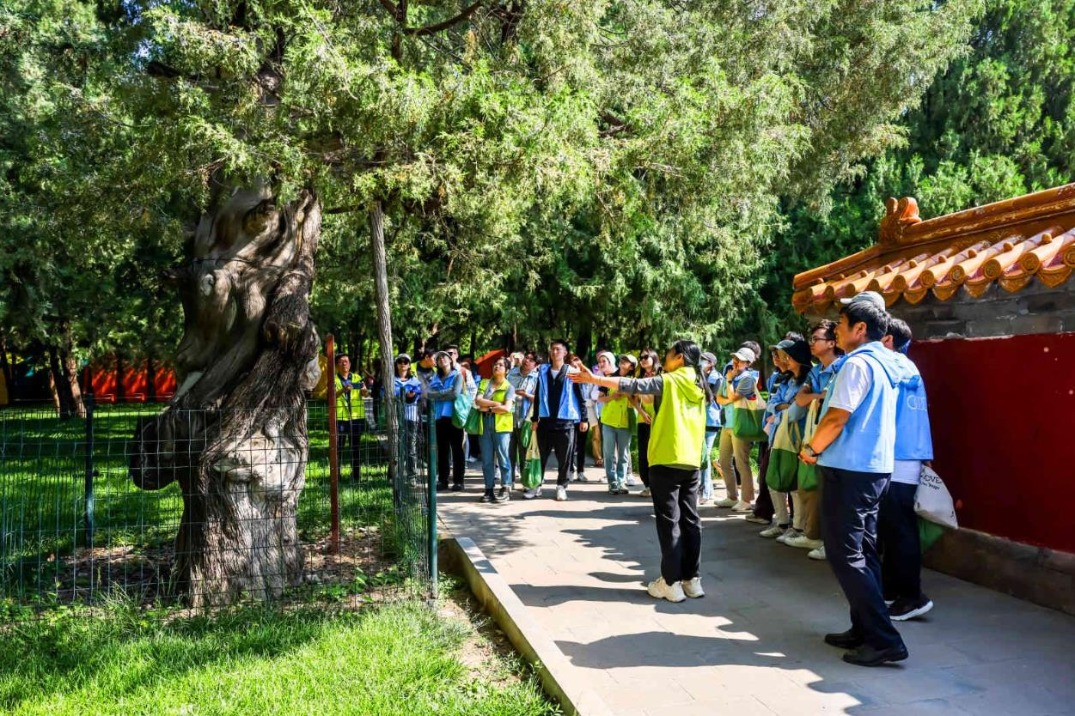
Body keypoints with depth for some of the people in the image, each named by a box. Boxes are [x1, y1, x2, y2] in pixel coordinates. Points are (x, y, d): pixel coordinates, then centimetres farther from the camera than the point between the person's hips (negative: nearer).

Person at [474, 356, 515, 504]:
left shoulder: (509, 387, 4)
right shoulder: (484, 383, 15)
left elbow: (507, 408, -9)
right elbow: (478, 400, 0)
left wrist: (488, 408, -4)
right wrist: (495, 404, -8)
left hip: (502, 425, -3)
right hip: (485, 424, 4)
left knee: (503, 457, -4)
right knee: (486, 459, 4)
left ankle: (506, 489, 0)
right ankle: (489, 489, 10)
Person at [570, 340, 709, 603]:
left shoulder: (671, 381, -9)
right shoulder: (699, 386, 12)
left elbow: (633, 385, -16)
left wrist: (594, 379, -15)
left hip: (667, 461, -7)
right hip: (691, 462, 7)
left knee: (669, 521, -2)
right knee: (690, 520, 9)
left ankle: (671, 582, 1)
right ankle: (692, 579, 14)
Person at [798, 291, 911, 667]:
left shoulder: (858, 364, -17)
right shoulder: (887, 364, 12)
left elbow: (836, 418, -20)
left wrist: (812, 449, -6)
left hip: (849, 469, -10)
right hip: (875, 467, 10)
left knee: (845, 555, -5)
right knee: (863, 551, 15)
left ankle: (884, 640, -5)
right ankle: (864, 629, 21)